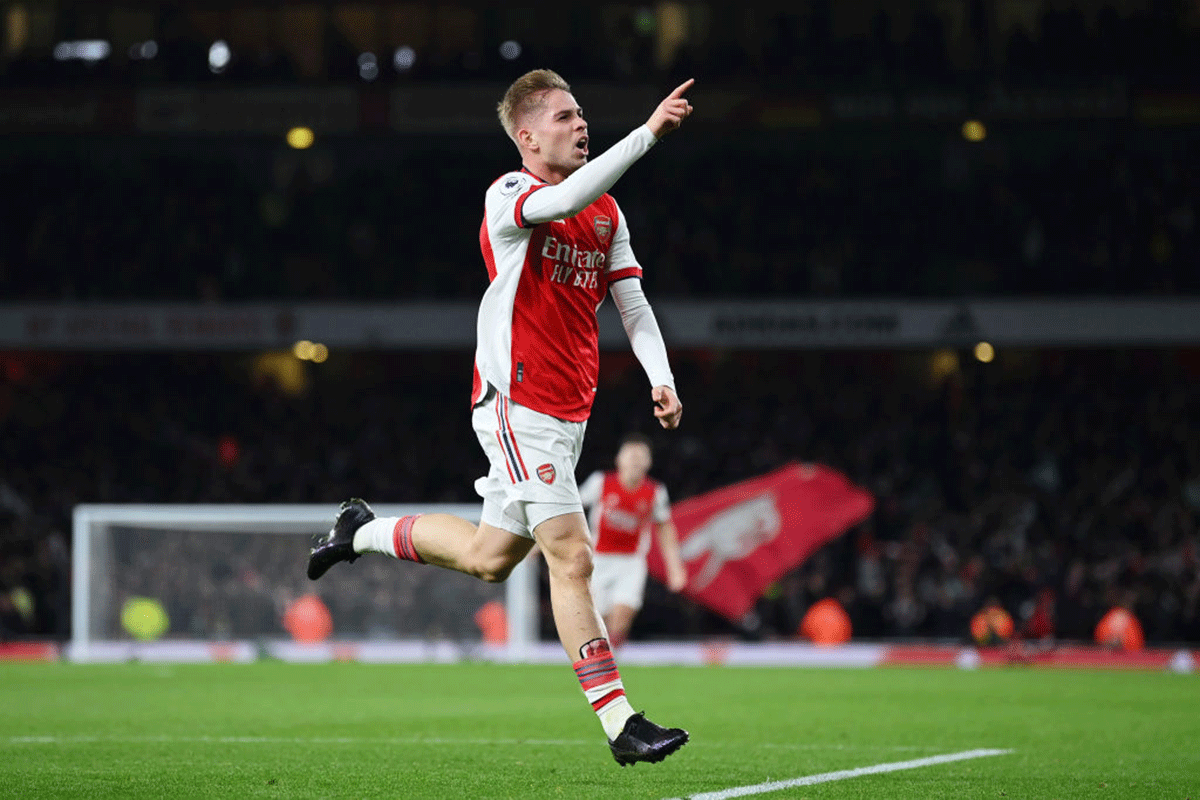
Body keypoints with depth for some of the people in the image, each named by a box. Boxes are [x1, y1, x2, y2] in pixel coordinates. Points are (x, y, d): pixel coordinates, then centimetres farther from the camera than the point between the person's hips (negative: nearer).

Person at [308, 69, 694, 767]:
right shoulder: (508, 195, -11)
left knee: (490, 557, 17)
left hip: (570, 415, 8)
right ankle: (620, 723, -13)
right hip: (517, 407, -8)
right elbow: (564, 199, -33)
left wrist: (661, 378, -2)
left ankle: (364, 530, 39)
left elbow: (632, 302, 14)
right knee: (572, 558, -13)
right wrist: (648, 133, -37)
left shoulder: (607, 211, 13)